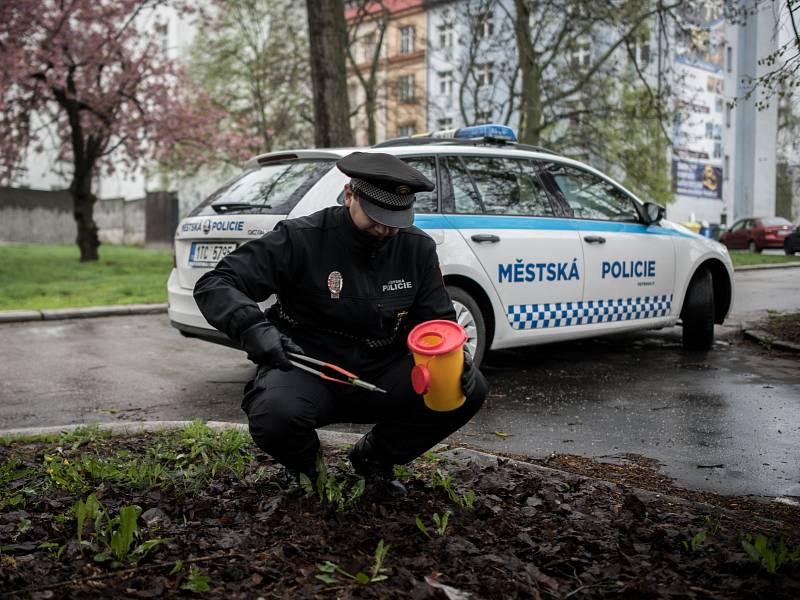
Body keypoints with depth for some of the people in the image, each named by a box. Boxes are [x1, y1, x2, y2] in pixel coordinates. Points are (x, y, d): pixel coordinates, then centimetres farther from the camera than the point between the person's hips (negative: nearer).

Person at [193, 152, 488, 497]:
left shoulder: (417, 248, 0)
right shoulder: (301, 238, -13)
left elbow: (436, 320, 8)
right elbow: (214, 285, -15)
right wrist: (253, 328, -36)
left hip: (379, 376, 4)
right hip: (307, 370, -4)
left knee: (471, 388, -16)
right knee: (275, 416, -38)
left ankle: (374, 457, 8)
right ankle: (309, 468, 3)